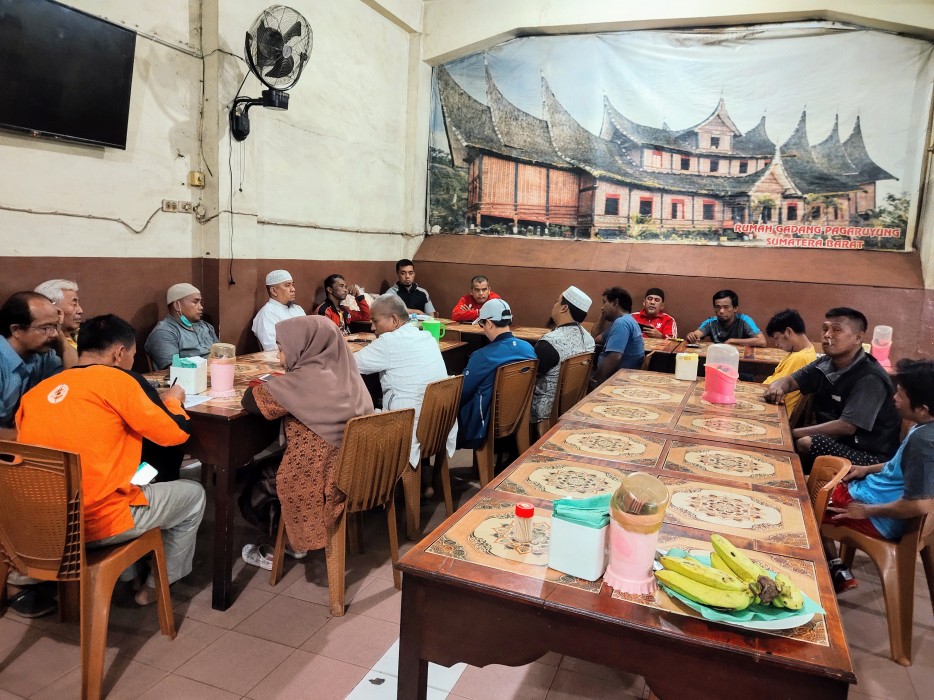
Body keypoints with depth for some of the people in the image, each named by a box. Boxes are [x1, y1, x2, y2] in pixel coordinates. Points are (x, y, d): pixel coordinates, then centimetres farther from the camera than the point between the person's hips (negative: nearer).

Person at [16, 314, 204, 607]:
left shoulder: (37, 391, 7)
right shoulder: (119, 381, -11)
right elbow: (176, 432, -8)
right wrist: (173, 400, 13)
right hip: (98, 522, -7)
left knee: (142, 485, 33)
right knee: (194, 494, 17)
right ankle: (158, 585, 28)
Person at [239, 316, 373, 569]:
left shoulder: (308, 379, -23)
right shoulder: (343, 373, 0)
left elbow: (251, 401, -17)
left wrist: (261, 385, 3)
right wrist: (279, 385, 7)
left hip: (322, 482, -7)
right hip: (352, 474, 7)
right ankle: (293, 540, 31)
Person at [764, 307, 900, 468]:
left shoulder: (870, 379, -21)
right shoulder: (825, 364, 2)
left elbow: (846, 426, -28)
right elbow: (789, 381, 9)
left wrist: (792, 433, -28)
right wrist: (776, 387, -17)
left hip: (871, 457, -7)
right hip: (836, 441, 7)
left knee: (805, 443, -29)